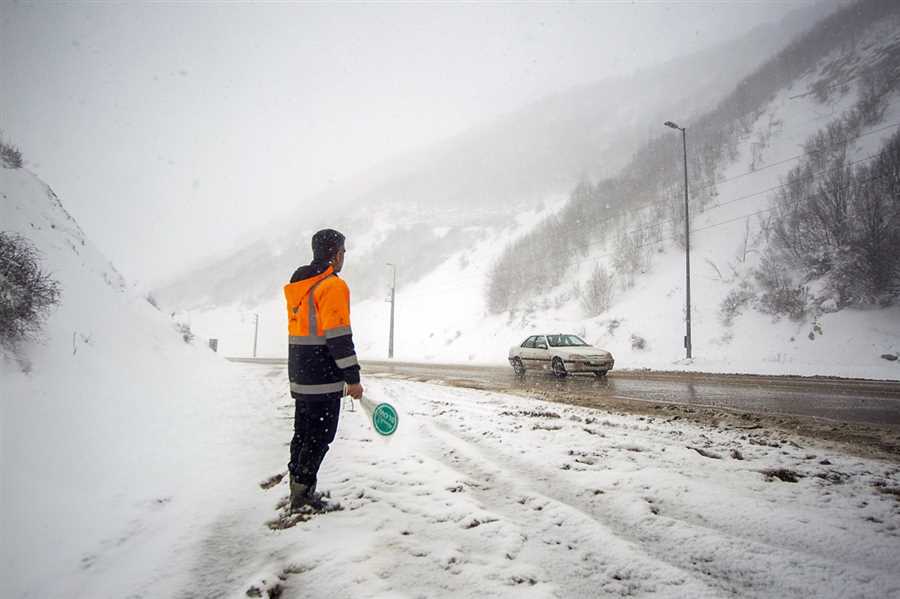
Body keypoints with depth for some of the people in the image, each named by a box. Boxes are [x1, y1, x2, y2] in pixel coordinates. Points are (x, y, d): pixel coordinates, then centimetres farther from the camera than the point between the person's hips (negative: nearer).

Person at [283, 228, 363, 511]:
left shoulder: (297, 286, 14)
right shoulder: (333, 286, -14)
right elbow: (338, 337, -20)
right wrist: (353, 379, -15)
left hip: (299, 376, 9)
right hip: (323, 380, -9)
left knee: (303, 432, 17)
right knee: (320, 436, 1)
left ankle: (298, 487, 25)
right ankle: (303, 491, 6)